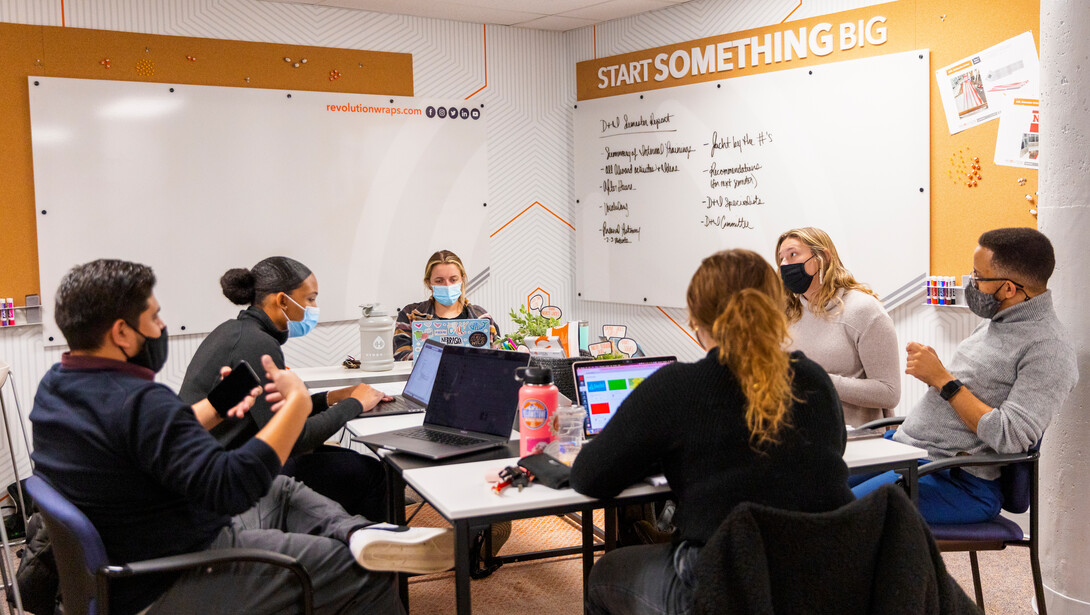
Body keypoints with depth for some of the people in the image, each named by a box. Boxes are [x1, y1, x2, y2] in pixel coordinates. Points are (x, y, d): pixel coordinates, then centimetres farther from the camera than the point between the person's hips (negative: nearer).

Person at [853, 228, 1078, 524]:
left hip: (958, 479, -9)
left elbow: (1010, 438, -22)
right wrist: (928, 369, 4)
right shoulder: (994, 322, 16)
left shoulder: (1049, 350, -13)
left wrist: (942, 379, -17)